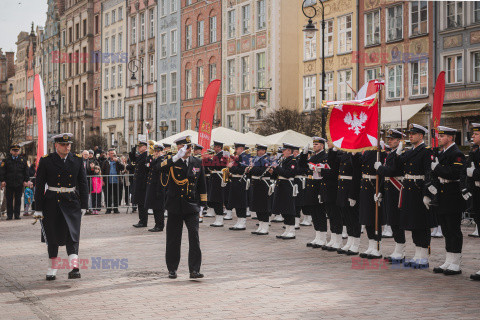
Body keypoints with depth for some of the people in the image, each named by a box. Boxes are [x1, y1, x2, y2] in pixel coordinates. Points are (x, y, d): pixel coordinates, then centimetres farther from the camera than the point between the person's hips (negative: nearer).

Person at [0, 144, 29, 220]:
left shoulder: (23, 160, 8)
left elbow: (26, 171, 11)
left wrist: (25, 180, 4)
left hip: (19, 184, 1)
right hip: (9, 184, -1)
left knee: (18, 200, 5)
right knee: (9, 200, 3)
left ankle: (17, 214, 11)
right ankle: (9, 215, 9)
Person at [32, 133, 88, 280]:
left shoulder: (77, 160, 5)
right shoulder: (46, 161, -1)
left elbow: (83, 184, 9)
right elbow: (39, 185, -1)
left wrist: (84, 206, 5)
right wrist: (38, 209, -3)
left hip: (71, 202, 1)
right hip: (52, 202, 0)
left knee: (72, 234, -13)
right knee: (52, 236, 8)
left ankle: (74, 267, -24)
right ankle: (52, 268, 23)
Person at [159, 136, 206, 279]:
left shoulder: (197, 163, 8)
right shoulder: (171, 162, 0)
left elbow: (202, 185, 13)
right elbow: (160, 168, -24)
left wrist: (202, 204, 9)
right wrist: (177, 157, -31)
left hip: (191, 207, 1)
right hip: (175, 207, -1)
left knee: (194, 237, -10)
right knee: (173, 240, 6)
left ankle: (194, 270, -7)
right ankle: (172, 269, 20)